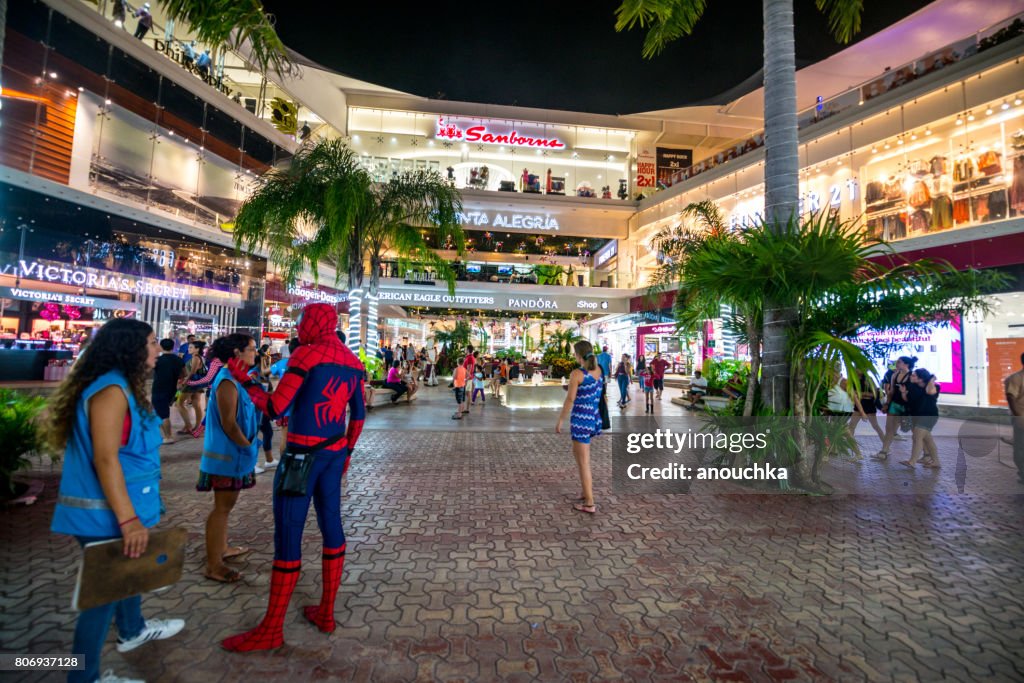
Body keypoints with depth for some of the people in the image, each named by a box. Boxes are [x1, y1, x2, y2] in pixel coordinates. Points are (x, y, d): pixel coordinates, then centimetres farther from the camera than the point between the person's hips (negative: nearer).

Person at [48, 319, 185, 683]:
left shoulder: (124, 386, 8)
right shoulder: (110, 389, -23)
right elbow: (105, 458, -27)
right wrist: (128, 519, -27)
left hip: (122, 506, 10)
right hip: (106, 513, -10)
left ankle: (132, 630, 47)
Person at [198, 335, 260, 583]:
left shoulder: (236, 378, 10)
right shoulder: (227, 381, -21)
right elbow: (228, 423, -23)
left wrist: (248, 446, 15)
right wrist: (248, 447, -14)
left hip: (232, 452, 10)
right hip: (227, 453, -10)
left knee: (226, 504, 20)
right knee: (222, 506, -2)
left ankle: (222, 548, 35)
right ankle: (213, 566, 8)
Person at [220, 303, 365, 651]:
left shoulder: (306, 355, -13)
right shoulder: (353, 362, 8)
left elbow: (274, 408, -14)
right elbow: (358, 415, 12)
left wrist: (244, 380, 0)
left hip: (303, 453, -7)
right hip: (334, 452, 8)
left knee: (287, 535, 2)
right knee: (331, 525, 13)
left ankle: (271, 630, 15)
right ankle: (326, 613, 26)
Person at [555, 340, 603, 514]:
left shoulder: (577, 374, -16)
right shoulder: (598, 370, 4)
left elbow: (570, 400, -15)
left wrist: (560, 421, -7)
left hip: (581, 418, -8)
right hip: (594, 417, 8)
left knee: (583, 462, 2)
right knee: (577, 453, 25)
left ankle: (589, 503, 9)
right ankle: (587, 492, 32)